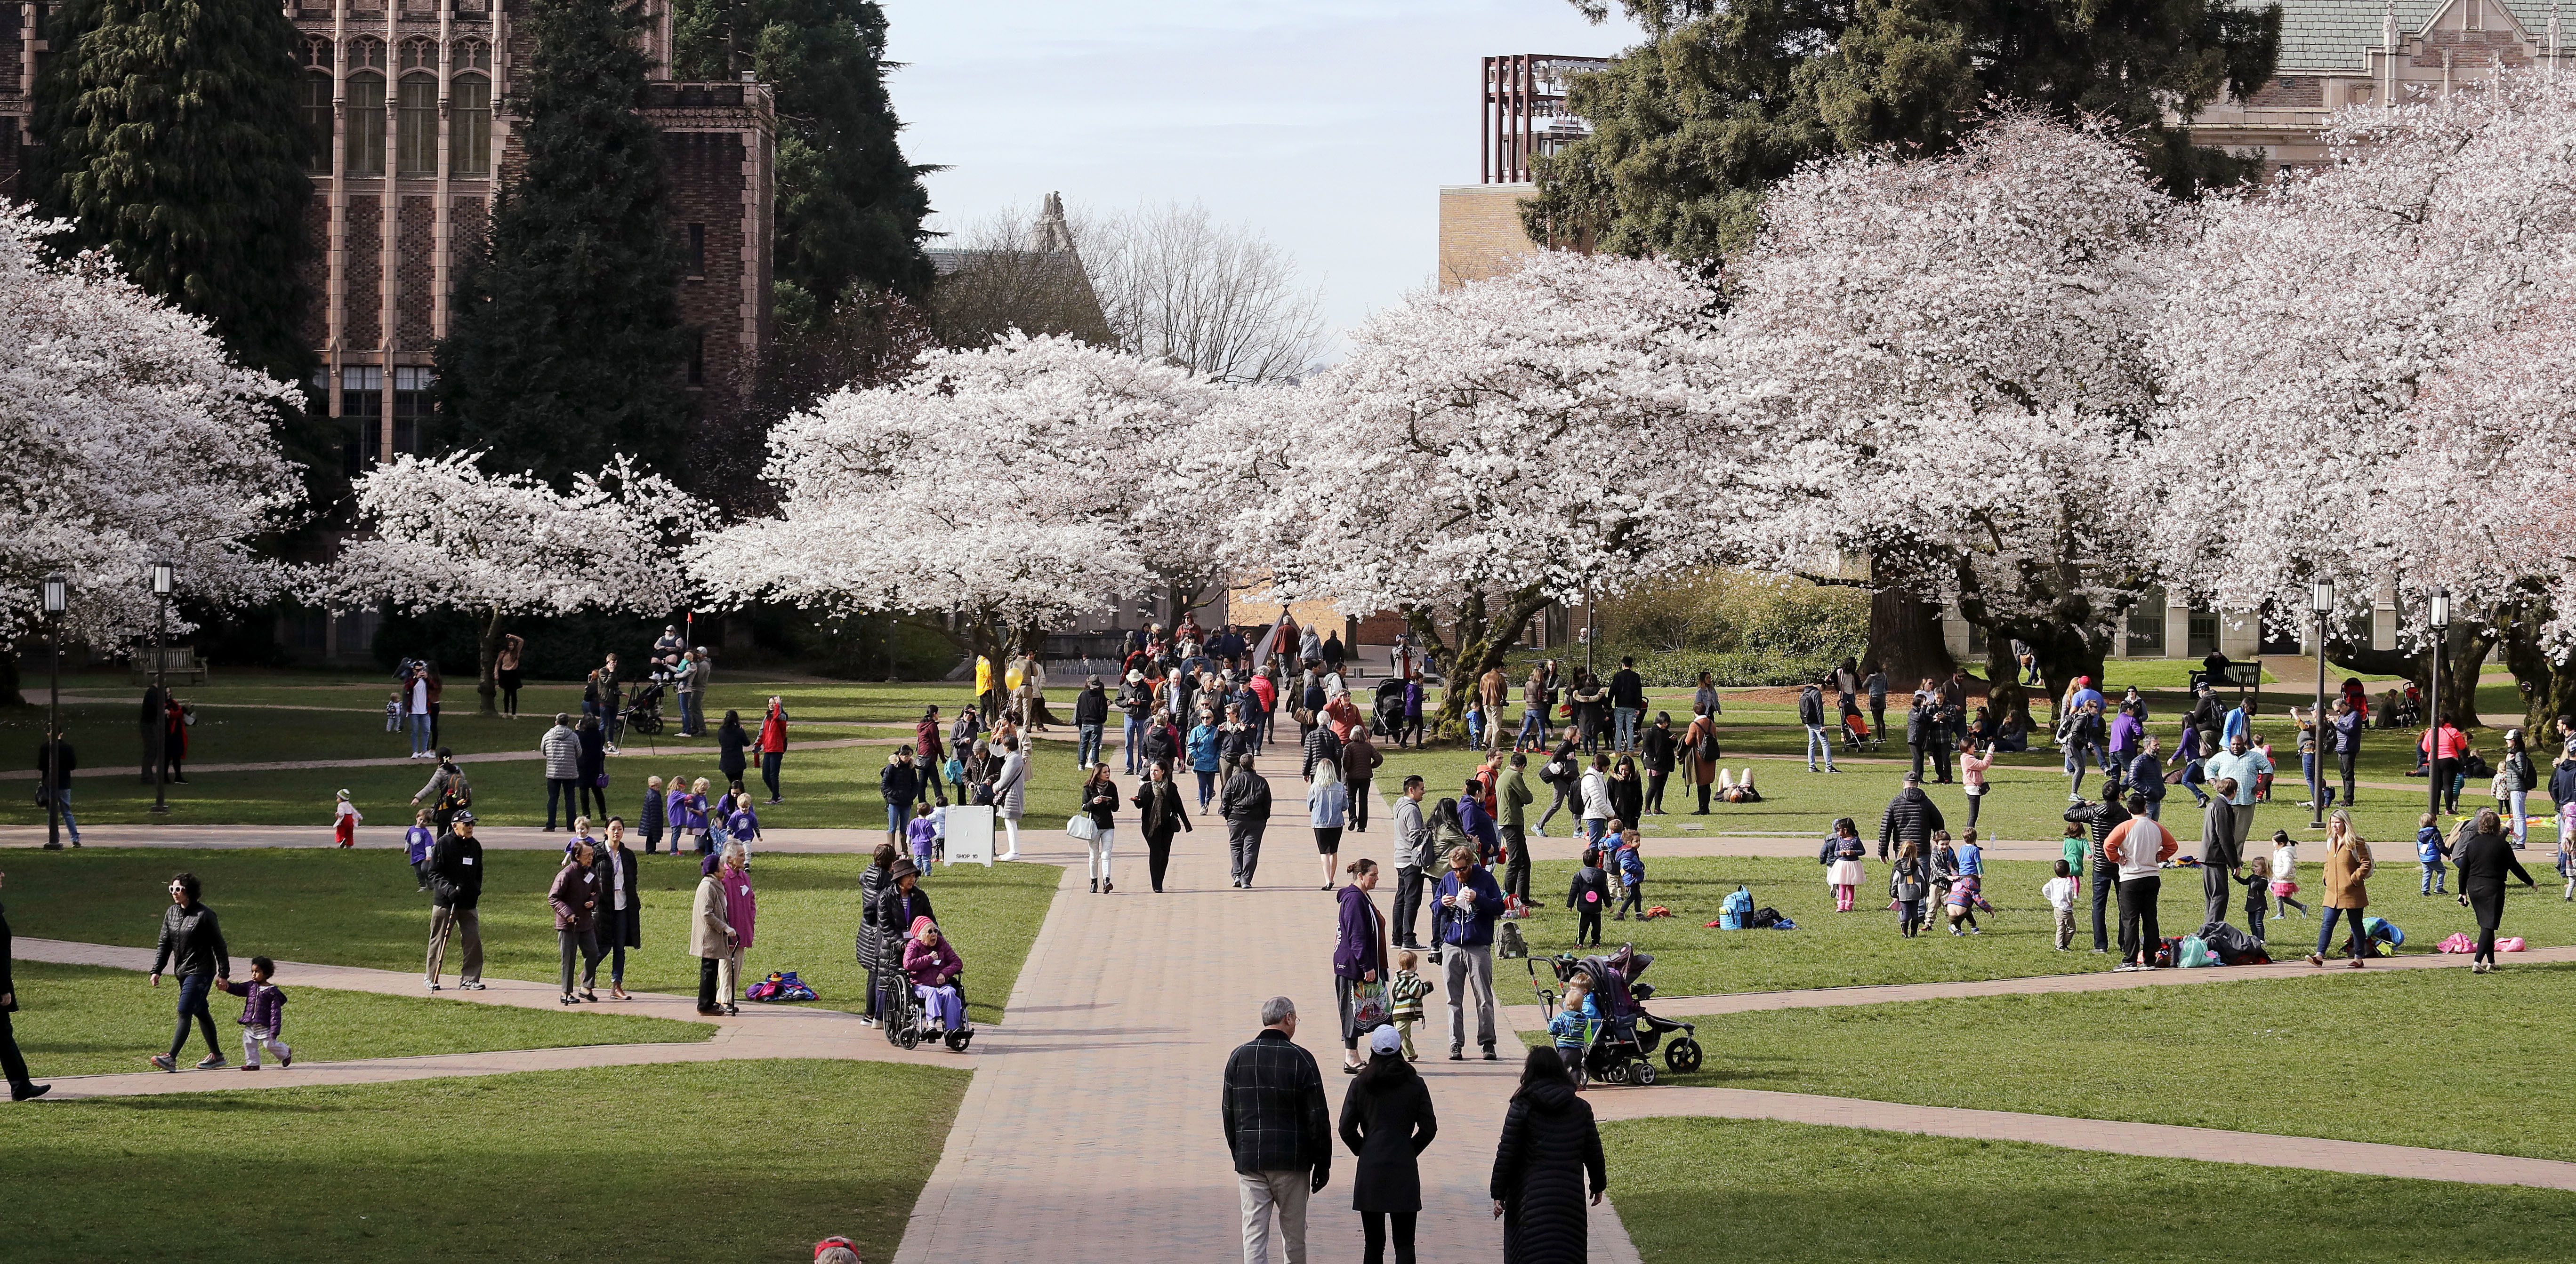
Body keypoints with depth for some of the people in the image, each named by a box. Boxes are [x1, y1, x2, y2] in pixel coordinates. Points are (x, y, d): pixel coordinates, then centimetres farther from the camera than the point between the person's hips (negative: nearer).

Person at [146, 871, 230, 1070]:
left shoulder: (204, 915, -13)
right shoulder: (171, 913, 7)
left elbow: (219, 945, -8)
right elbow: (164, 944, 13)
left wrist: (223, 973, -8)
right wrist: (156, 971, 5)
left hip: (201, 972, -8)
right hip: (182, 972, 8)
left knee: (184, 1012, -13)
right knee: (200, 1013, 15)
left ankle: (171, 1058, -17)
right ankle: (216, 1055, 27)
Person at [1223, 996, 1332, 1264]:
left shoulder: (1239, 1057, 3)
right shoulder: (1301, 1059, -7)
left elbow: (1228, 1112, 9)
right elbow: (1318, 1118, -6)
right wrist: (1323, 1163, 2)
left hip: (1249, 1161, 2)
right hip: (1292, 1161, -2)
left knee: (1254, 1234, 1)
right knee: (1294, 1234, 11)